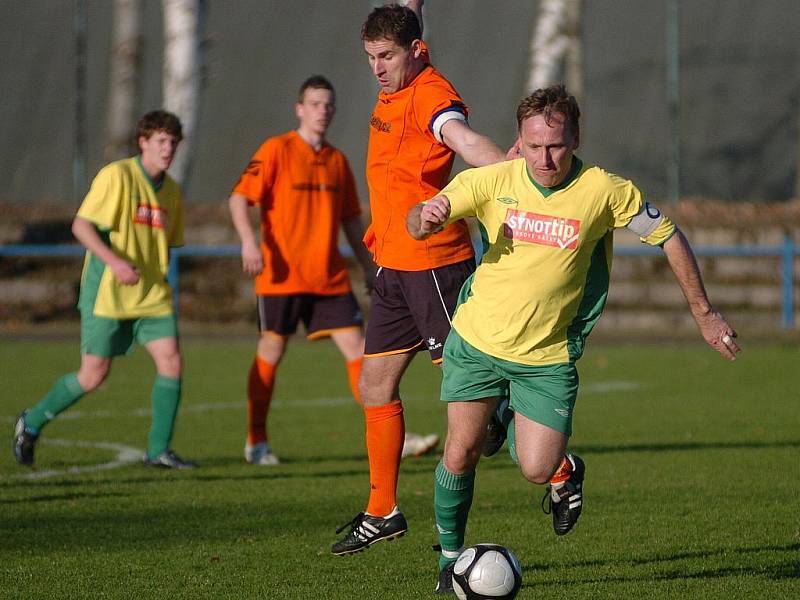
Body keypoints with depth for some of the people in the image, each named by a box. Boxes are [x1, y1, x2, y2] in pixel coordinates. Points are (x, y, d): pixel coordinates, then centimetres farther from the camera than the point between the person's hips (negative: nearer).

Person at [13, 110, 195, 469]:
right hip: (106, 292, -6)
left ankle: (158, 450, -1)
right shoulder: (116, 176, -10)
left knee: (171, 361, -10)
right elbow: (80, 226, -15)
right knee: (94, 374, -4)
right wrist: (114, 262, -25)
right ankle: (31, 423, 19)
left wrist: (161, 282, 15)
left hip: (151, 296, 6)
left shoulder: (171, 191, 10)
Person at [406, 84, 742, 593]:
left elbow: (668, 236, -1)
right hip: (476, 340, 1)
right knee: (461, 453, -4)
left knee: (537, 469, -10)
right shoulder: (493, 181, -10)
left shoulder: (604, 191, -13)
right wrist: (425, 217, -34)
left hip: (547, 355, -1)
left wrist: (704, 313, 2)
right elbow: (419, 225, -8)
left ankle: (566, 470, 28)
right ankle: (451, 557, 19)